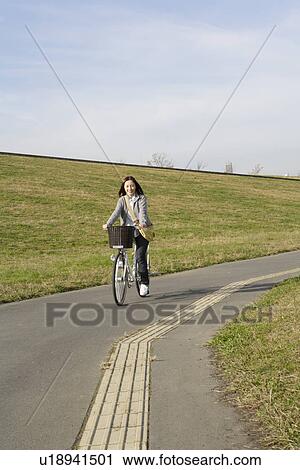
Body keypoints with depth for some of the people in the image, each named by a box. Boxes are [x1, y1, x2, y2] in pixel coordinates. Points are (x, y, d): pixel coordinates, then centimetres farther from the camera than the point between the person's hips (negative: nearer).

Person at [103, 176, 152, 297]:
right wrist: (108, 224, -28)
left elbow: (143, 211, -17)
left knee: (140, 256, -14)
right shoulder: (122, 200, 7)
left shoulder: (141, 198, 0)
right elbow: (116, 212, -9)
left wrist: (142, 222, -39)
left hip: (141, 230, -4)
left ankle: (144, 283, -7)